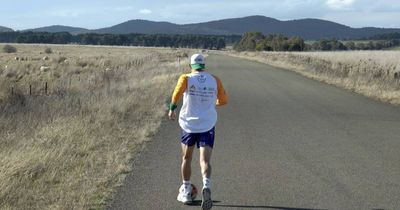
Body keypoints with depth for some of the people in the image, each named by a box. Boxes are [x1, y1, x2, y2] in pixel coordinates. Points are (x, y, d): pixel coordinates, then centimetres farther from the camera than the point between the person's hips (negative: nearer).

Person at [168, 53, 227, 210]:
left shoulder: (186, 78, -4)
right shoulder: (214, 80, 3)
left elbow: (178, 93, -23)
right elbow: (223, 100, 10)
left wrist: (172, 109, -11)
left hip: (189, 124, 0)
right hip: (208, 126, 1)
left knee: (186, 158, 17)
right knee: (205, 160, -3)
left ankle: (186, 192, 25)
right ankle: (206, 185, -30)